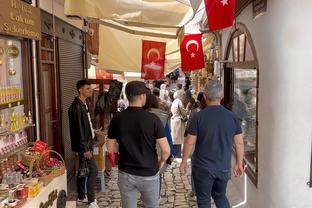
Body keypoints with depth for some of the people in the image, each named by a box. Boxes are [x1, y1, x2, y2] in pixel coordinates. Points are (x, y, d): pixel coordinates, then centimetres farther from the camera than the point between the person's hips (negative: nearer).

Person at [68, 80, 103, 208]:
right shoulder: (77, 107, -20)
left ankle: (81, 197, 28)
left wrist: (93, 132, 23)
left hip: (86, 143, 10)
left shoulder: (83, 104, 10)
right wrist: (85, 148, -23)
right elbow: (78, 129, -23)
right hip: (83, 145, -10)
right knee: (93, 170, -6)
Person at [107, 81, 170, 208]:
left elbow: (110, 148, 1)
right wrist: (162, 162, 5)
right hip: (149, 174, -2)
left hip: (125, 174, 2)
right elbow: (166, 150, -15)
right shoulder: (152, 119, -16)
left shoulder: (117, 119, -7)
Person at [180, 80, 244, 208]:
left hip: (203, 168, -3)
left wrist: (184, 162, 3)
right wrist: (239, 164, 12)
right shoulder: (232, 117, -4)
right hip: (224, 168, 4)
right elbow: (239, 143, 1)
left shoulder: (199, 117, -13)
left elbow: (190, 142, -10)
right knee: (220, 196, 25)